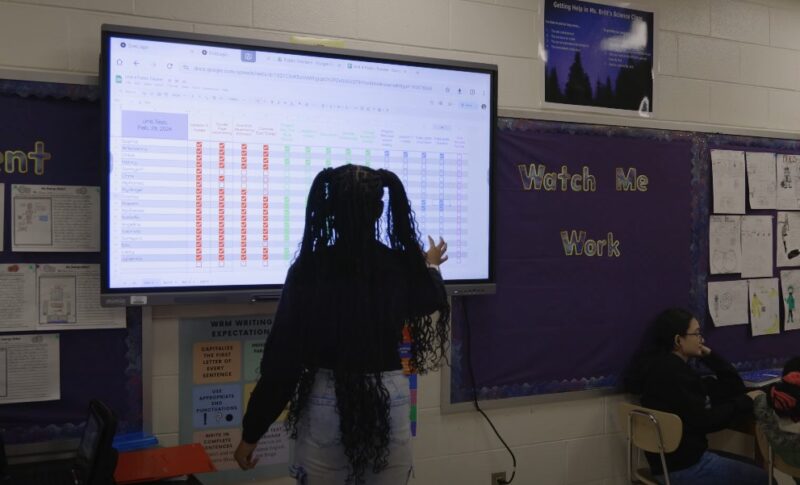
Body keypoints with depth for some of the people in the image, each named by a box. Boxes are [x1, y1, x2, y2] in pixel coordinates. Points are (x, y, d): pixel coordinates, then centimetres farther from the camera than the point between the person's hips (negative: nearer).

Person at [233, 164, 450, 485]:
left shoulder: (310, 268, -12)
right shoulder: (403, 266, -5)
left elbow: (284, 356, -11)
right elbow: (431, 303, 19)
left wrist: (251, 432, -2)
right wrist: (430, 267, 40)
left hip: (327, 404, -1)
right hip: (390, 403, 2)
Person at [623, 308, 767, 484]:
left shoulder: (674, 367, 10)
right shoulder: (670, 371, -20)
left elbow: (733, 387, 11)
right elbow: (704, 421, -21)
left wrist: (709, 355, 2)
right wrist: (746, 402, -10)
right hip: (683, 467, -10)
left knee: (753, 466, 23)